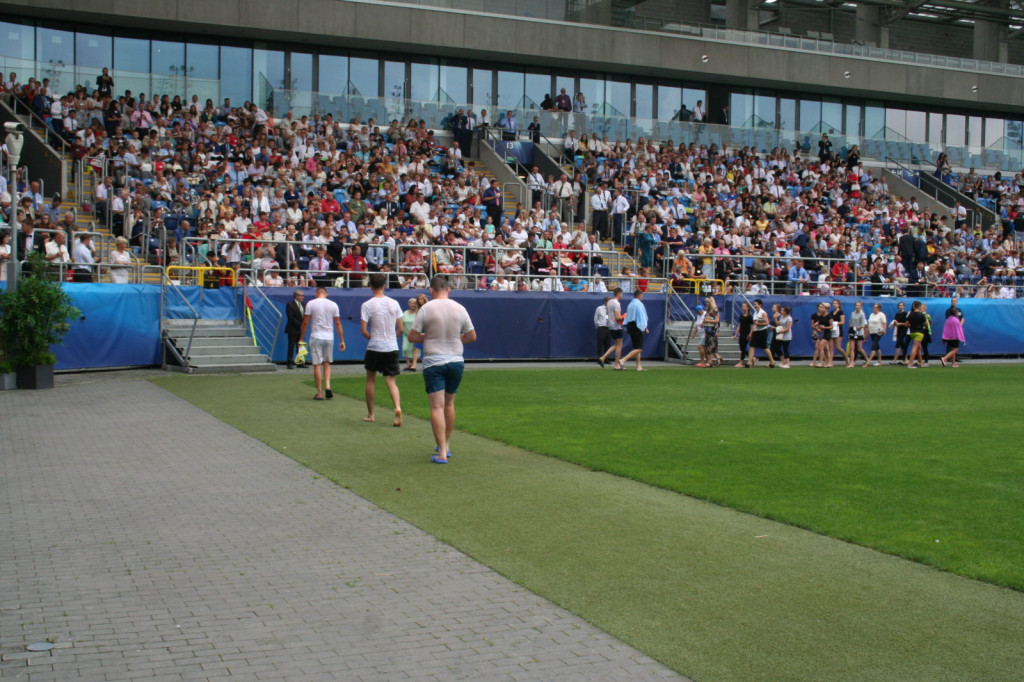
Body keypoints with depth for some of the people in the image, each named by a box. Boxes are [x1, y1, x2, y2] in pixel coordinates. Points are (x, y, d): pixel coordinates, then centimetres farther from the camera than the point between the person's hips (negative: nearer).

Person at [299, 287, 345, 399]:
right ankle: (327, 387, -1)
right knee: (327, 363, 17)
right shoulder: (333, 304, 4)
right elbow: (338, 324, 5)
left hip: (316, 338, -2)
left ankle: (320, 393, 2)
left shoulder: (311, 303, -2)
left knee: (317, 365, 1)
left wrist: (301, 338, 6)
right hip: (329, 338, 3)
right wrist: (342, 341, 9)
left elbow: (305, 322, -2)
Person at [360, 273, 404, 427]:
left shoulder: (367, 305, -7)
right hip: (392, 348, 2)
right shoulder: (394, 303, 2)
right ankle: (397, 408, -22)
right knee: (391, 381, 3)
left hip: (374, 347, -2)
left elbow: (363, 331, -10)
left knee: (371, 380, 14)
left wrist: (371, 337, 9)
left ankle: (370, 414, 20)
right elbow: (401, 329, 4)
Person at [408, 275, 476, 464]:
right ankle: (446, 446, 28)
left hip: (433, 362, -3)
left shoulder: (426, 309, -8)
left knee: (437, 406, -4)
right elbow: (472, 337, 9)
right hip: (456, 361, 3)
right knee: (449, 403, 18)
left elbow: (412, 337, -5)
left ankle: (442, 453, -10)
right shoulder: (460, 309, 1)